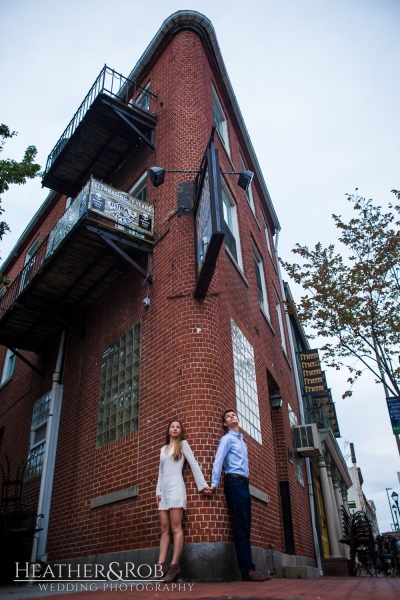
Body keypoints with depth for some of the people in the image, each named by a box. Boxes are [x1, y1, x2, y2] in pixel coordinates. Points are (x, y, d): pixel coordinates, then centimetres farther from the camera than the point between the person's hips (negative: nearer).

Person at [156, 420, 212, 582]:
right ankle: (161, 566, -1)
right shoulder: (163, 449, 21)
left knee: (175, 528, -8)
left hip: (176, 487, -6)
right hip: (164, 488, 6)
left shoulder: (183, 444, 6)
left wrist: (202, 484, -6)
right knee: (164, 529, 2)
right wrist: (158, 491, 9)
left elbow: (194, 464, 0)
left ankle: (174, 566, -8)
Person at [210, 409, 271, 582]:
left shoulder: (242, 441, 25)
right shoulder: (227, 439, 1)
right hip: (234, 482, -8)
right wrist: (214, 483, -16)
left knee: (245, 527, 5)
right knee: (241, 527, -11)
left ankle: (248, 568, 6)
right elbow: (218, 461, -8)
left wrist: (245, 482, 11)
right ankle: (247, 570, -12)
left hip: (244, 483, 8)